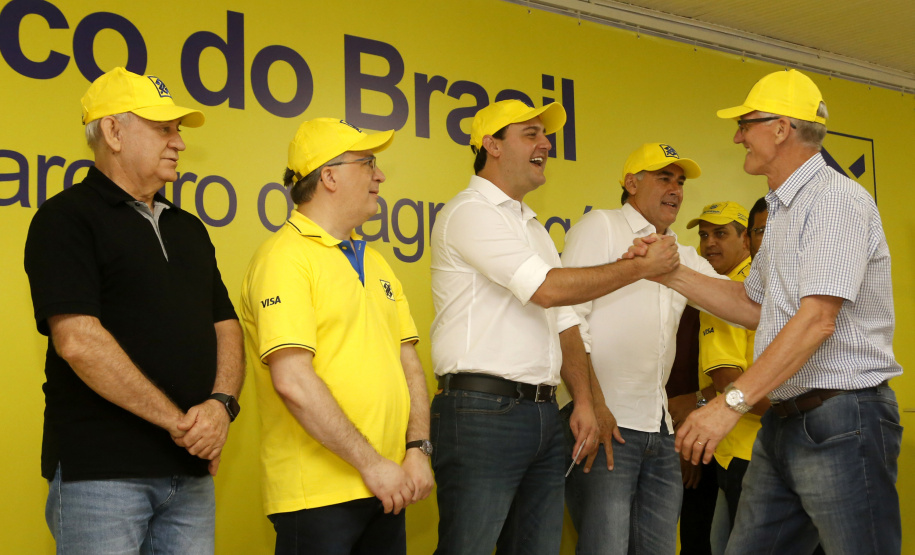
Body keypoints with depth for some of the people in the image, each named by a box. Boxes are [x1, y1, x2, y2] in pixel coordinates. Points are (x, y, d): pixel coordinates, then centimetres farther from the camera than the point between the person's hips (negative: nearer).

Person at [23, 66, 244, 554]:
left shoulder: (190, 229, 17)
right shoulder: (67, 218, -5)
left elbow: (225, 327, 14)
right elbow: (78, 341, -17)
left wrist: (221, 403, -6)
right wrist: (179, 422, -13)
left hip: (191, 472, 6)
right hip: (100, 472, -6)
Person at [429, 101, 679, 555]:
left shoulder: (534, 228, 23)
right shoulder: (469, 211, -6)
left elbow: (564, 321, 20)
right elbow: (547, 289, -16)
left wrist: (584, 400, 8)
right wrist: (642, 267, -9)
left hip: (543, 414, 9)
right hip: (482, 411, -8)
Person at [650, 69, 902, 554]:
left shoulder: (837, 200, -13)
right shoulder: (783, 210, 19)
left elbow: (816, 320, -23)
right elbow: (753, 307, 22)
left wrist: (730, 403, -26)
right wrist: (670, 273, 13)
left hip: (840, 420, -9)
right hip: (784, 422, 9)